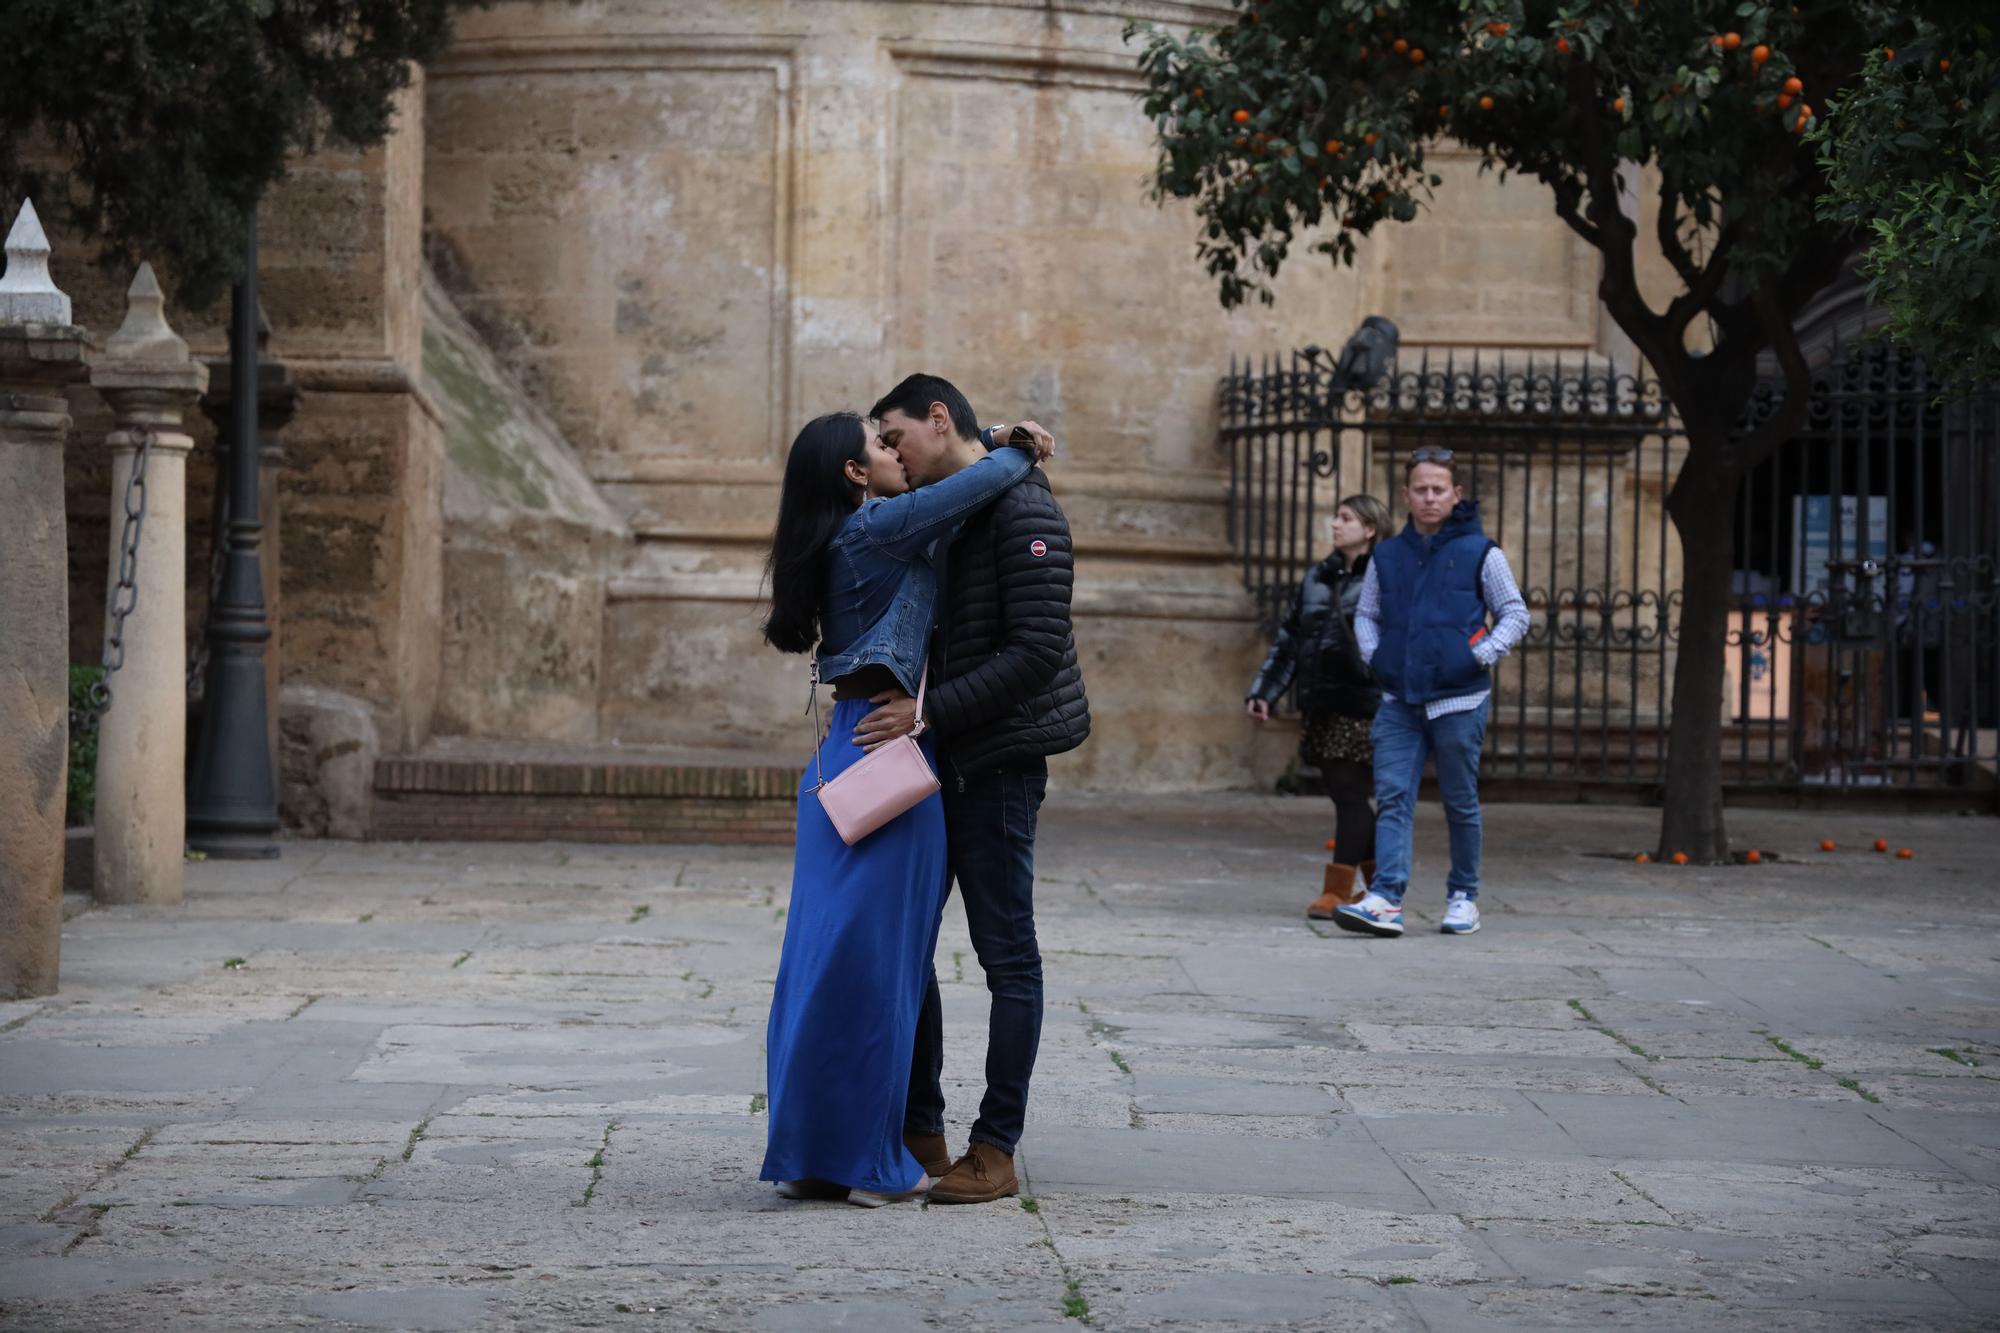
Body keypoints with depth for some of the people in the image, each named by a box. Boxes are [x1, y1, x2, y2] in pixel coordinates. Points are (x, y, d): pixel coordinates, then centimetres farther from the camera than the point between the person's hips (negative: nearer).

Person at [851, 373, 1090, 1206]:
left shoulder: (1021, 508, -12)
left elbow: (1037, 651, -20)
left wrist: (929, 713, -22)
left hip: (997, 763, -9)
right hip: (937, 762, 9)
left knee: (1006, 953, -2)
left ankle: (996, 1151, 1)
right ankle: (918, 1129, 19)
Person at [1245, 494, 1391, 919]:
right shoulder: (1317, 578, 15)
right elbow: (1289, 639, 19)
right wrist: (1263, 692, 13)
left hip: (1364, 705, -6)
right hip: (1321, 705, 6)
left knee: (1350, 796, -6)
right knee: (1346, 798, 9)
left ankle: (1339, 891, -2)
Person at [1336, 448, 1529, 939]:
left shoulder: (1480, 553, 0)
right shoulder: (1386, 557, 11)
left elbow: (1515, 614, 4)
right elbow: (1366, 615, 22)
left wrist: (1481, 656, -9)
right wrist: (1373, 655, 3)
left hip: (1459, 700, -3)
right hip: (1399, 701, 3)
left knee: (1460, 803, 7)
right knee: (1392, 798, -9)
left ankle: (1463, 897, 20)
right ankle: (1385, 899, -17)